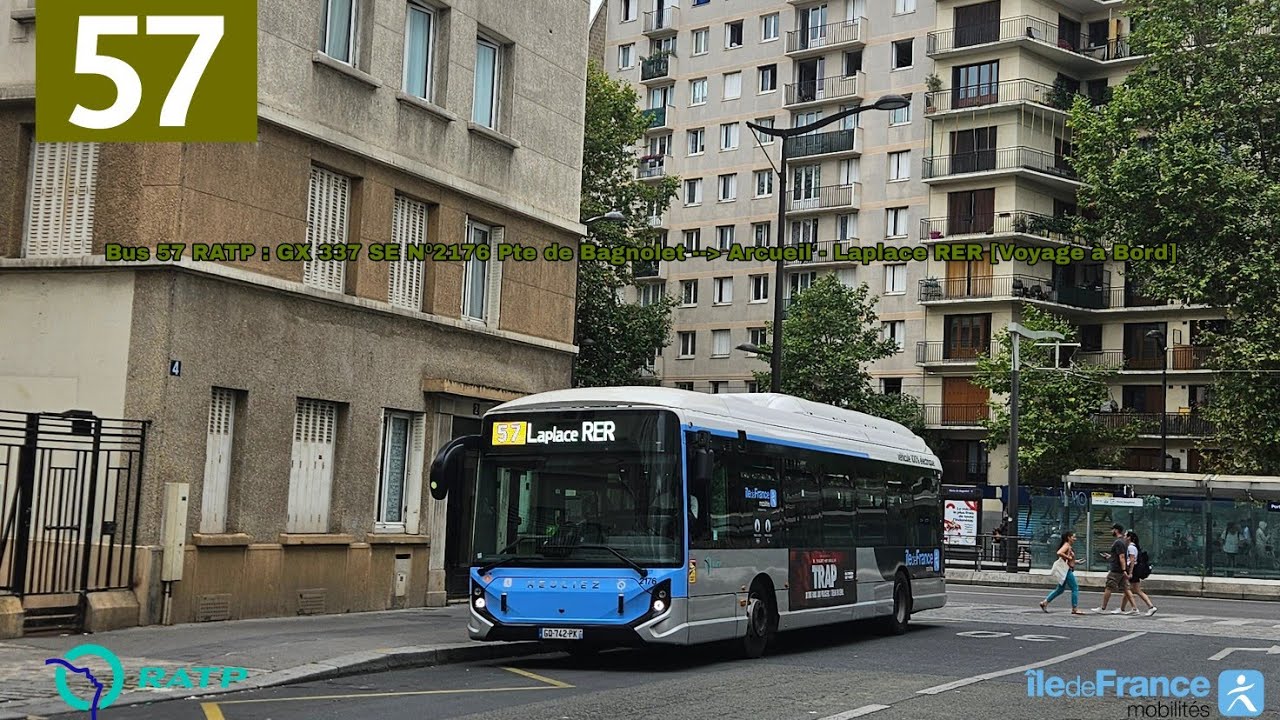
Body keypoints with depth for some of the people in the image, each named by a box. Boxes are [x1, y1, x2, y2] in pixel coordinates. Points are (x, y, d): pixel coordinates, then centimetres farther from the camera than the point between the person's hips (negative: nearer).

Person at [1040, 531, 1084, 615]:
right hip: (1066, 570, -10)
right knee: (1075, 588, -6)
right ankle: (1075, 609, -2)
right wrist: (1068, 557, -22)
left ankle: (1045, 602, 15)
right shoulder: (1066, 545, -14)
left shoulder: (1069, 547, 16)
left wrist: (1075, 561, 19)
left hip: (1069, 570, 10)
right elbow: (1059, 553, -31)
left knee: (1060, 589, 14)